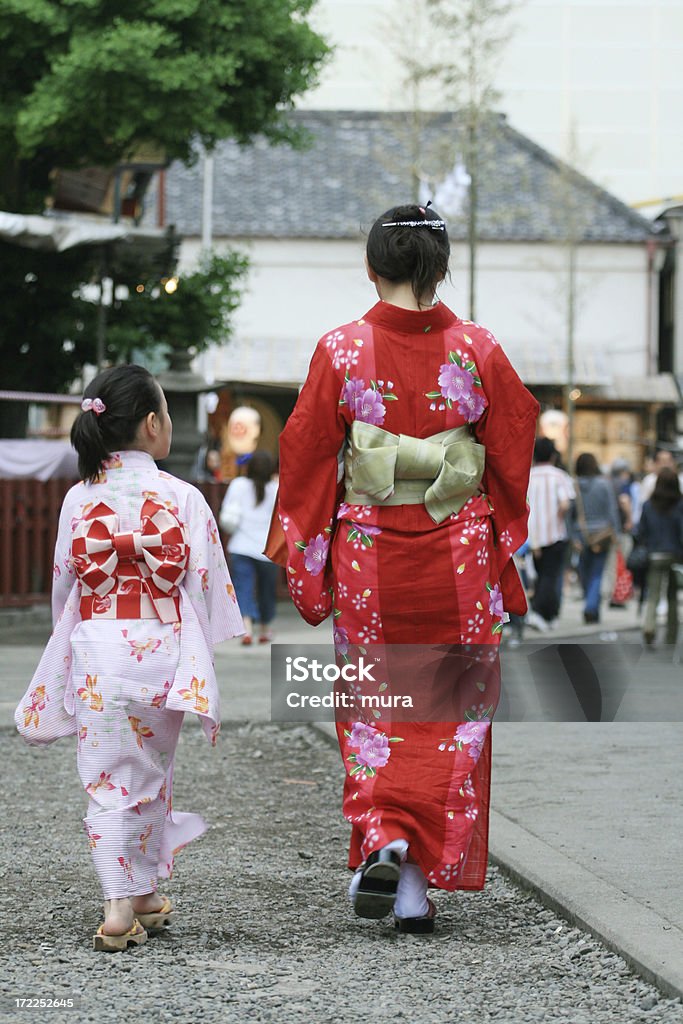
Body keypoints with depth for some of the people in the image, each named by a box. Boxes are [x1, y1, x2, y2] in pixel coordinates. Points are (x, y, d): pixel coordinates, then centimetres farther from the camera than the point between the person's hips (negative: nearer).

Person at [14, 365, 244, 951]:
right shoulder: (182, 498, -6)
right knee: (152, 775, 15)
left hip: (95, 649, 1)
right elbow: (206, 585, -4)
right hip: (162, 649, -1)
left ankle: (120, 906, -8)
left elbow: (64, 586, 8)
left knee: (106, 778, 3)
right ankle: (145, 897, 24)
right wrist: (200, 662, 8)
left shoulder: (79, 500, 0)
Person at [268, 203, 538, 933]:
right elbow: (512, 458, 3)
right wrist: (506, 557, 14)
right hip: (458, 557, 1)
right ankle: (423, 879, 7)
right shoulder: (479, 351, -4)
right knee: (452, 713, 9)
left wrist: (304, 561, 7)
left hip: (368, 554, -1)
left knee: (371, 708, 13)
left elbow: (307, 460, -2)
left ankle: (381, 840, -7)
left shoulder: (341, 351, -6)